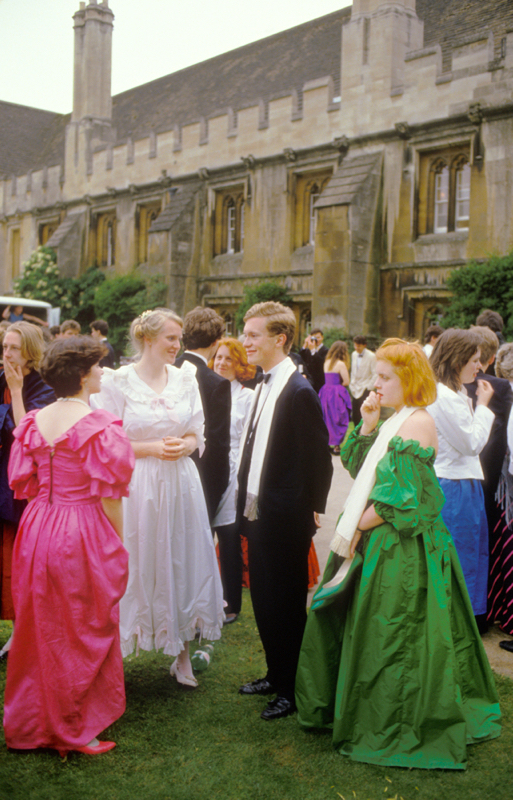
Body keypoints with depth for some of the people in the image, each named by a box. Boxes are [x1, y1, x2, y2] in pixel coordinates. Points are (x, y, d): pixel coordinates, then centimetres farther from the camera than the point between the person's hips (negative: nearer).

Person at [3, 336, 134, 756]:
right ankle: (75, 729, 21)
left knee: (39, 629, 19)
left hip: (37, 532, 6)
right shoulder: (99, 427, -15)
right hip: (83, 534, -6)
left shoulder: (34, 422, 3)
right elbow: (108, 496, -14)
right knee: (83, 633, 9)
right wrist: (118, 545, -4)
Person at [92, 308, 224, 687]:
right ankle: (118, 652, 20)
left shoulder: (185, 378, 6)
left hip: (181, 484, 4)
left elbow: (197, 433, 12)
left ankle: (182, 655, 23)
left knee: (183, 564, 8)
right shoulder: (118, 381, -6)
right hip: (138, 485, -4)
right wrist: (151, 447, -15)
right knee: (139, 566, 2)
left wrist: (184, 445, -9)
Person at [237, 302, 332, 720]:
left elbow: (319, 459, -17)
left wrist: (312, 510, -12)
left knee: (287, 605, 6)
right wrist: (247, 499, 9)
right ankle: (276, 674, 36)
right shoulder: (266, 386, 10)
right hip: (258, 513, 9)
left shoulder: (299, 392, -18)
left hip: (285, 519, -9)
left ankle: (292, 690, 22)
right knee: (264, 600, 18)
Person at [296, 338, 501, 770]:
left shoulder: (417, 423, -18)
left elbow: (403, 499, -22)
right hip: (378, 542, 9)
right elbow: (358, 468, 12)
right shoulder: (395, 420, 12)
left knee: (389, 634, 1)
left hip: (401, 549, -9)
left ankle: (392, 728, 17)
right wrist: (367, 426, 0)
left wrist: (357, 526, -13)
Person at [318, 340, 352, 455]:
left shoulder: (327, 362, 8)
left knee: (327, 419, 14)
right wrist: (339, 385, 5)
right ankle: (336, 446, 2)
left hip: (326, 392, 7)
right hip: (337, 394, -7)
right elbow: (346, 382, -11)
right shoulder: (341, 364, -11)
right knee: (338, 420, 1)